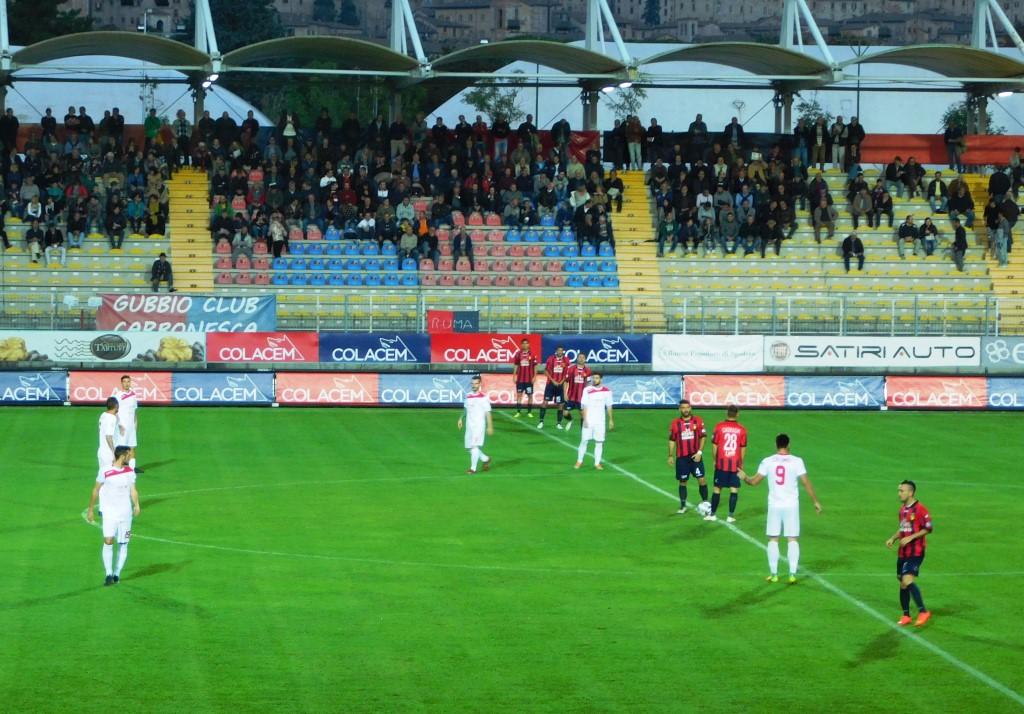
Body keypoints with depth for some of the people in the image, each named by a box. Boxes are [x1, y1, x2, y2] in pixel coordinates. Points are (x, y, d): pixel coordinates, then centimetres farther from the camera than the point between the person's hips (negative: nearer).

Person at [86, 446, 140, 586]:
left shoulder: (130, 472, 4)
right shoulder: (105, 472, -8)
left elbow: (133, 489, 5)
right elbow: (96, 490, 1)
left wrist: (136, 505, -11)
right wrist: (90, 509, 5)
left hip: (125, 512, 4)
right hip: (109, 512, -4)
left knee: (123, 544, 5)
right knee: (108, 541, -16)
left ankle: (117, 574, 15)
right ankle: (109, 574, -11)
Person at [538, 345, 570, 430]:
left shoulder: (566, 360, 2)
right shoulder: (551, 359, -3)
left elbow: (567, 373, 8)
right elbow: (546, 371, -1)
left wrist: (562, 381, -5)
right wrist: (553, 381, -10)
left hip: (560, 385, 2)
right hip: (551, 384, -2)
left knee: (559, 404, 3)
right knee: (545, 401, -7)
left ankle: (559, 423, 11)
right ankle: (541, 421, -2)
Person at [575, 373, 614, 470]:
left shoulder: (606, 391, 3)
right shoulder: (587, 390, -4)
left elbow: (609, 406, 9)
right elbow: (584, 406, -5)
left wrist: (611, 420, 7)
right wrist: (584, 419, -12)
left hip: (600, 421, 2)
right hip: (589, 421, -2)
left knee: (599, 442, 1)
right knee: (584, 441, 1)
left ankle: (597, 463, 7)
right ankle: (579, 461, 11)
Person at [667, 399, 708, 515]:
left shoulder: (698, 421, -1)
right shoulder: (675, 423, 2)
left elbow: (703, 437, 0)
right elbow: (672, 440, 7)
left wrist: (699, 452, -9)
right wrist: (670, 455, 3)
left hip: (695, 456, -1)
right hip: (681, 457, 1)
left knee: (702, 479, -7)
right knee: (682, 481, 7)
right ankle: (682, 506, 15)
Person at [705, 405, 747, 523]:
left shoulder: (719, 426, -3)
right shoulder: (741, 429, -1)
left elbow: (714, 445, 0)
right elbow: (743, 448, 3)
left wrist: (715, 460, 12)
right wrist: (741, 463, 14)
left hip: (722, 462, 0)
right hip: (735, 464, 0)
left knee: (717, 488, 9)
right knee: (734, 489, 3)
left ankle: (712, 514, 14)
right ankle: (731, 515, -1)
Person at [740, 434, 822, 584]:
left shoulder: (767, 462, -3)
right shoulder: (796, 461, -6)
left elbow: (754, 482, 2)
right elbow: (806, 483, -6)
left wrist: (744, 477, 23)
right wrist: (816, 501, 3)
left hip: (774, 505, 1)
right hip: (791, 506, -1)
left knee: (773, 540, 9)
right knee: (792, 540, 3)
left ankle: (773, 574, 9)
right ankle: (792, 574, -3)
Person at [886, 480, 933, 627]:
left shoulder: (920, 509, -12)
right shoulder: (903, 509, 14)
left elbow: (928, 528, -13)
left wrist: (910, 538, -19)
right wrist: (893, 539, 9)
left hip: (915, 552, -8)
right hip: (903, 553, 8)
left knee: (908, 580, -21)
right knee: (902, 584, 9)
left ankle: (923, 612, -13)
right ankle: (906, 616, 18)